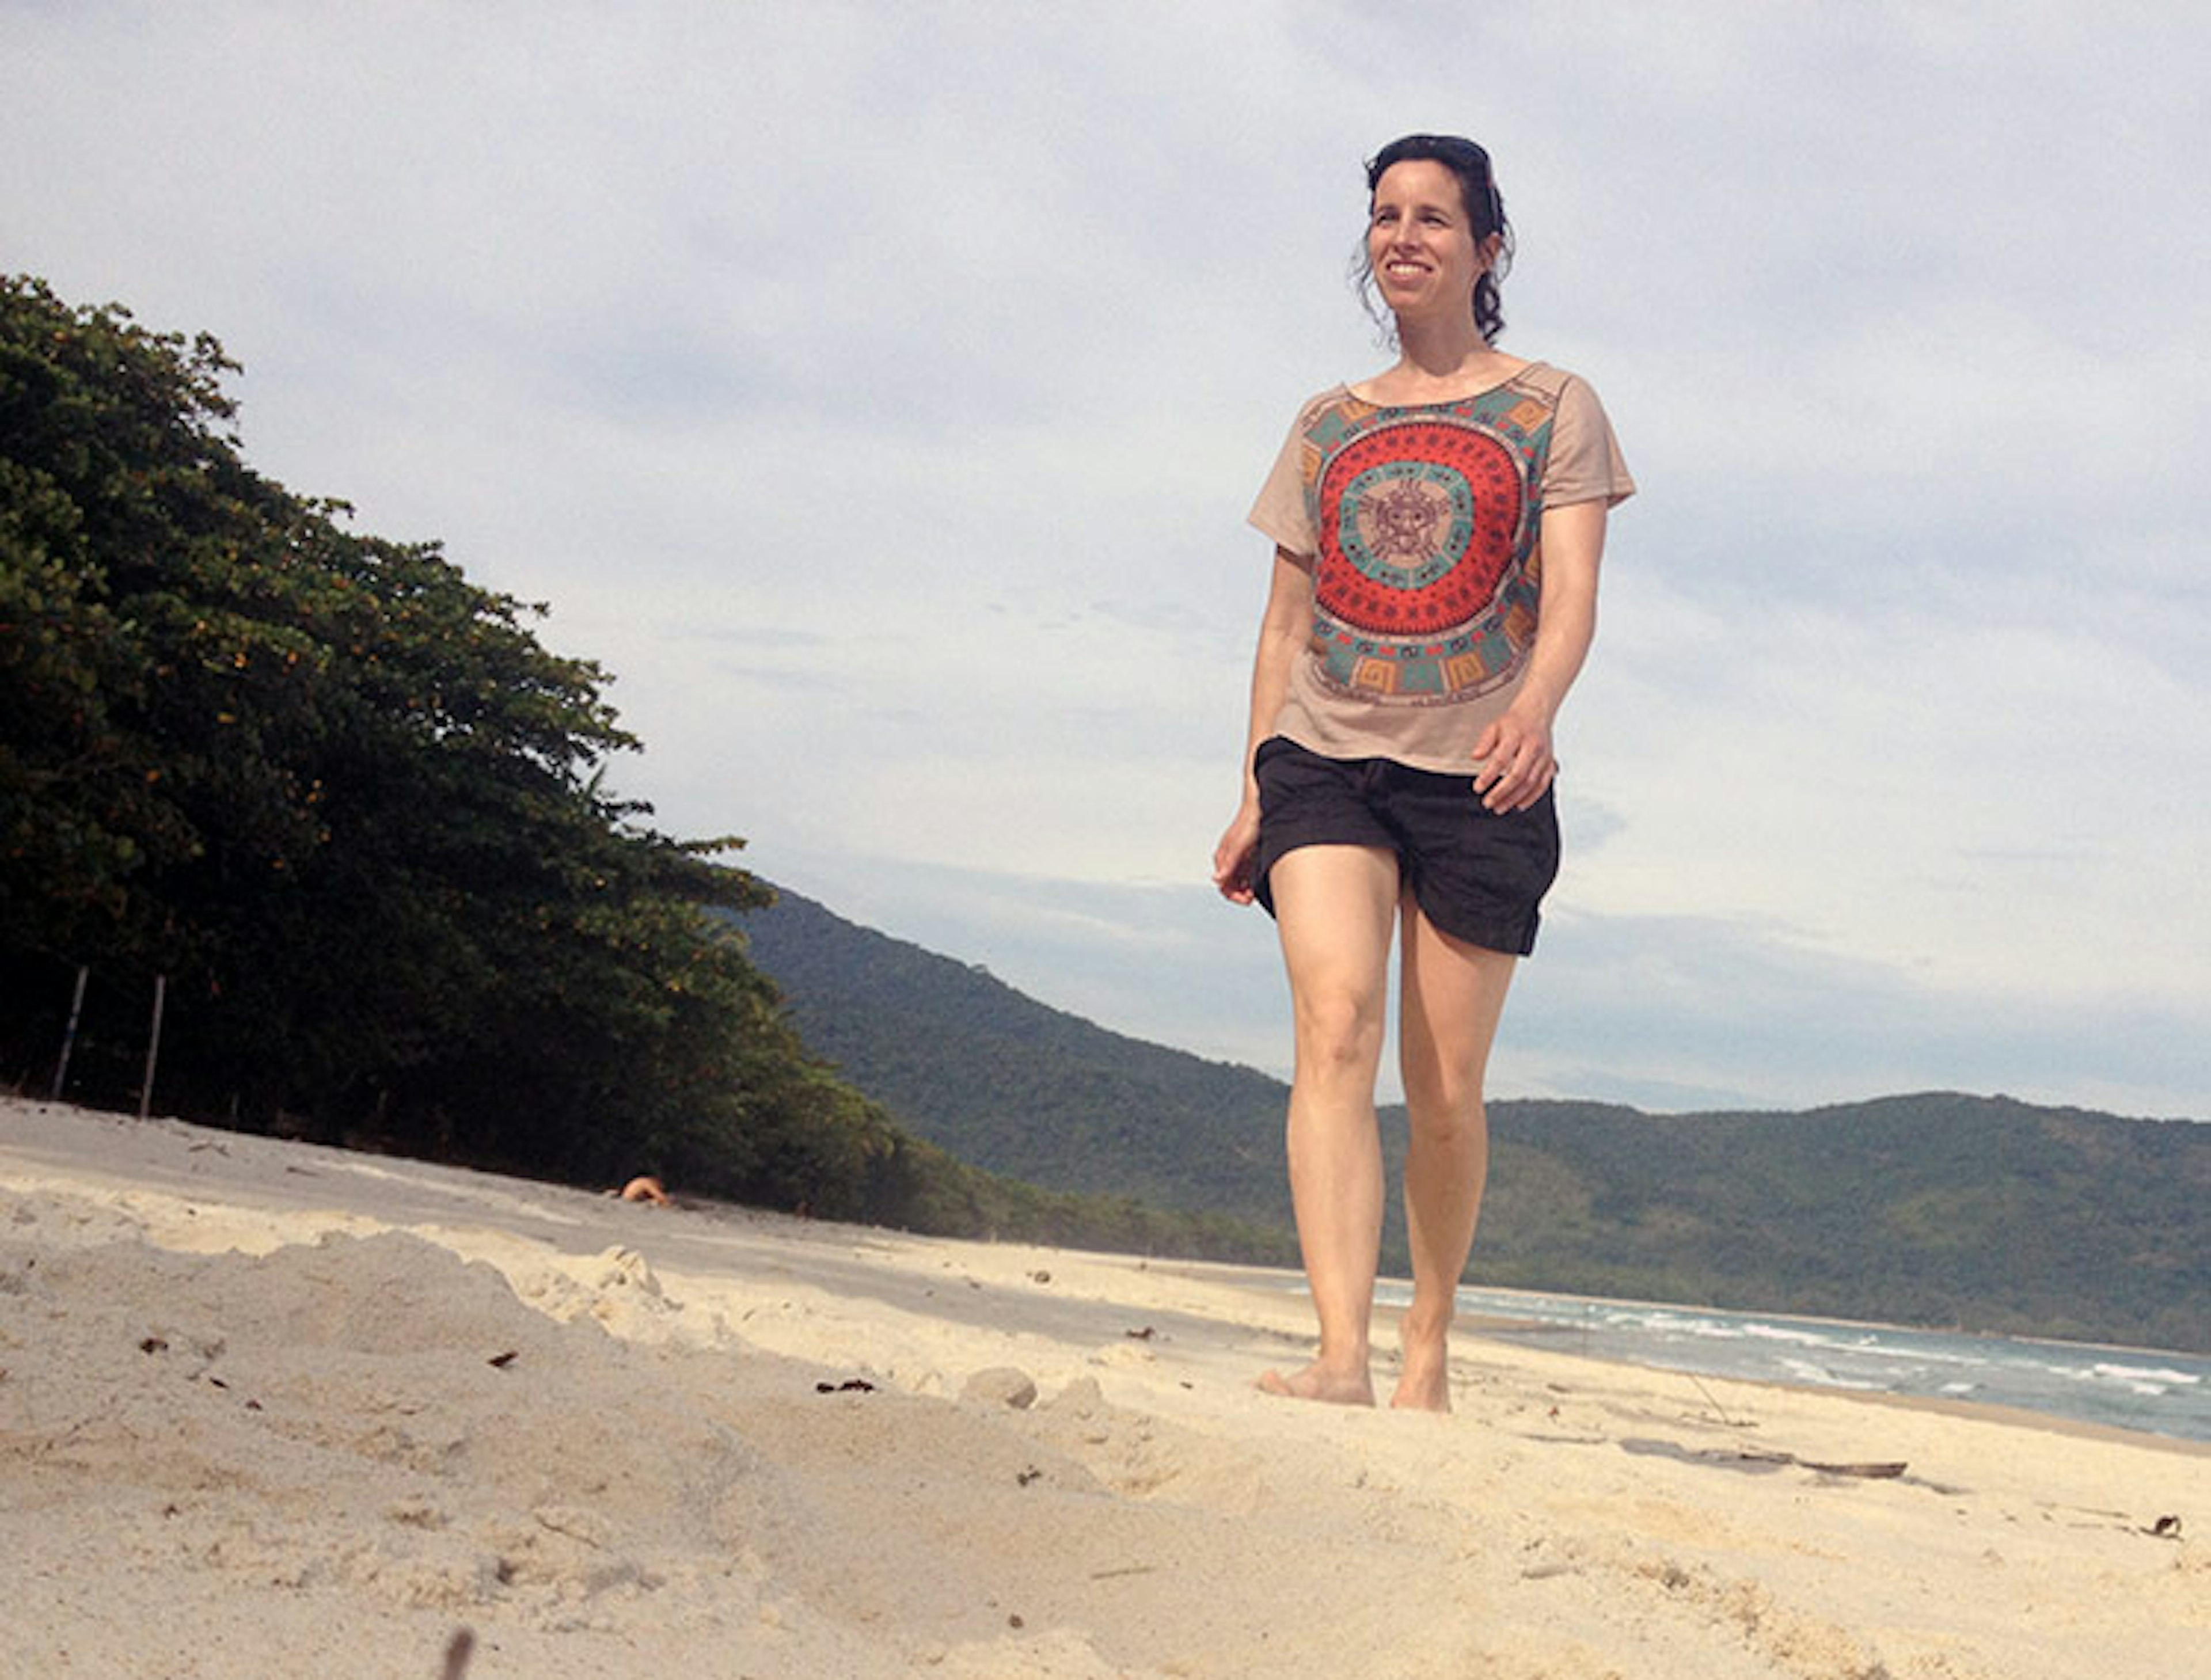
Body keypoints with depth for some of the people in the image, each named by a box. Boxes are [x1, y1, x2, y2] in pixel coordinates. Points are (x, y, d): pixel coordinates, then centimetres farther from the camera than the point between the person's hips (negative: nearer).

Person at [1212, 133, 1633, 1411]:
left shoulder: (1553, 409, 8)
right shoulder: (1328, 428, 17)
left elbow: (1572, 595, -6)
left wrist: (1536, 708, -27)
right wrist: (1252, 799, 11)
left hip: (1479, 775, -1)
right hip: (1326, 756, 2)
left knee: (1446, 1090, 1)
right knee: (1336, 1025, -20)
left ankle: (1428, 1350, 20)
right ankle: (1341, 1356, -28)